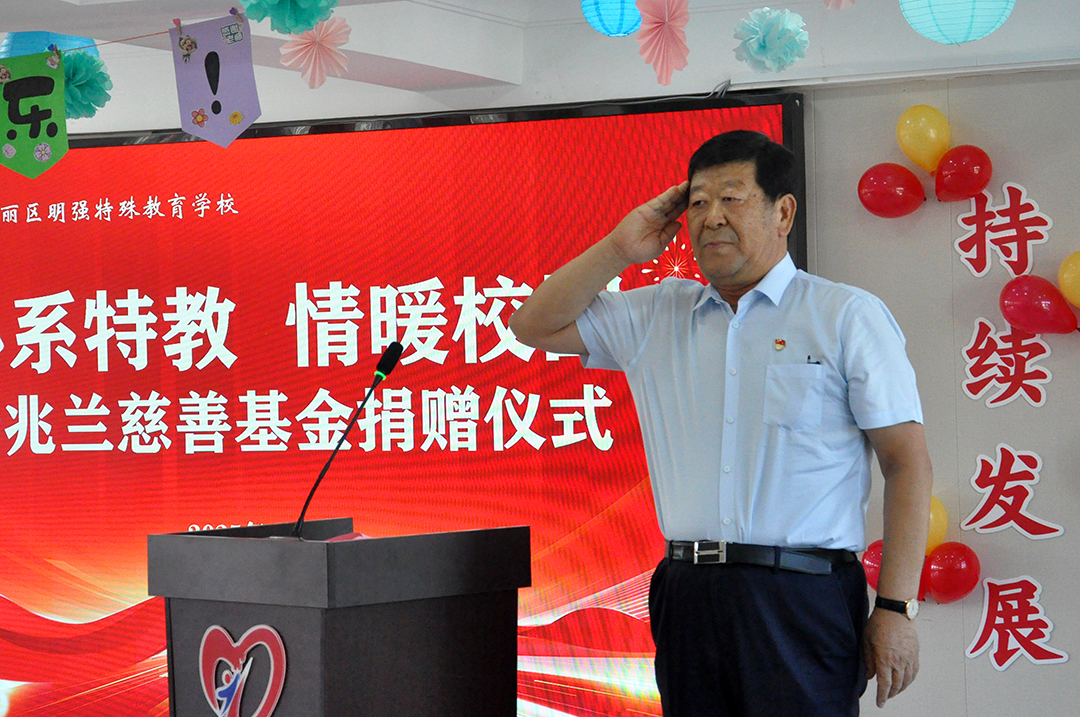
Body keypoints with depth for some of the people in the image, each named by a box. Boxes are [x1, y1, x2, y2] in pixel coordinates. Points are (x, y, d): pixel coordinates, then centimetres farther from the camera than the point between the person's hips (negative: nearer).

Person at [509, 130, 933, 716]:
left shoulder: (849, 316, 2)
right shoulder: (654, 316, 15)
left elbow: (907, 465, -1)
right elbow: (534, 326, 20)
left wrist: (895, 608, -8)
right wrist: (620, 249, 9)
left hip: (801, 601, -4)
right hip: (687, 596, 4)